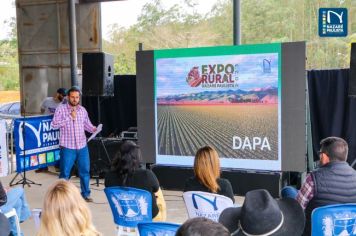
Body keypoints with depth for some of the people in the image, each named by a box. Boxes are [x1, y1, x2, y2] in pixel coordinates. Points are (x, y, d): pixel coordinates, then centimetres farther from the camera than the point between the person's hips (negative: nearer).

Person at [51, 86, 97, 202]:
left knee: (85, 171, 11)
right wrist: (69, 117, -17)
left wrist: (94, 129, -5)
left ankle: (86, 194, 25)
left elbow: (87, 124, 16)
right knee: (65, 173, 4)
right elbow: (54, 124, -14)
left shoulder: (82, 110, 9)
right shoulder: (61, 109, -5)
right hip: (68, 147, -4)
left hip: (82, 146, 4)